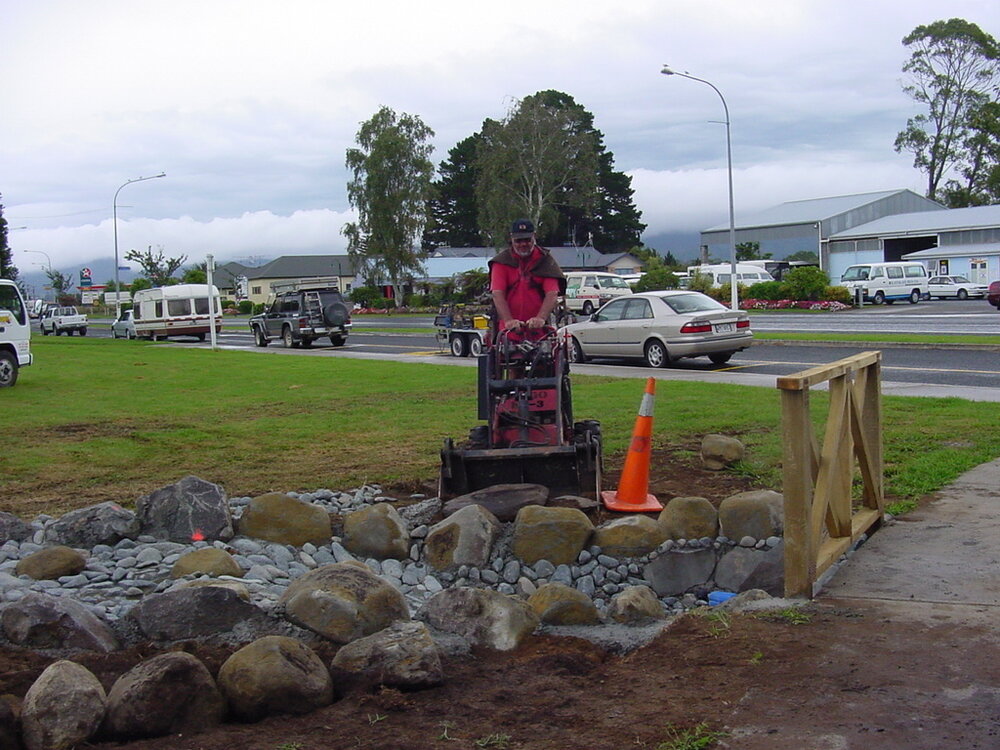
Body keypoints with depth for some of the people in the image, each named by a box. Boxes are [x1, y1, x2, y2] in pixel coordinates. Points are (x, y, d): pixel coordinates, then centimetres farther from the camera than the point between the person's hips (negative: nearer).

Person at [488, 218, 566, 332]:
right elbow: (497, 294, -9)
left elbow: (552, 294, -8)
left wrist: (540, 318, -26)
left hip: (538, 328, 0)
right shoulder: (502, 261, 3)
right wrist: (508, 320, -26)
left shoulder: (546, 260, 3)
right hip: (509, 330, 0)